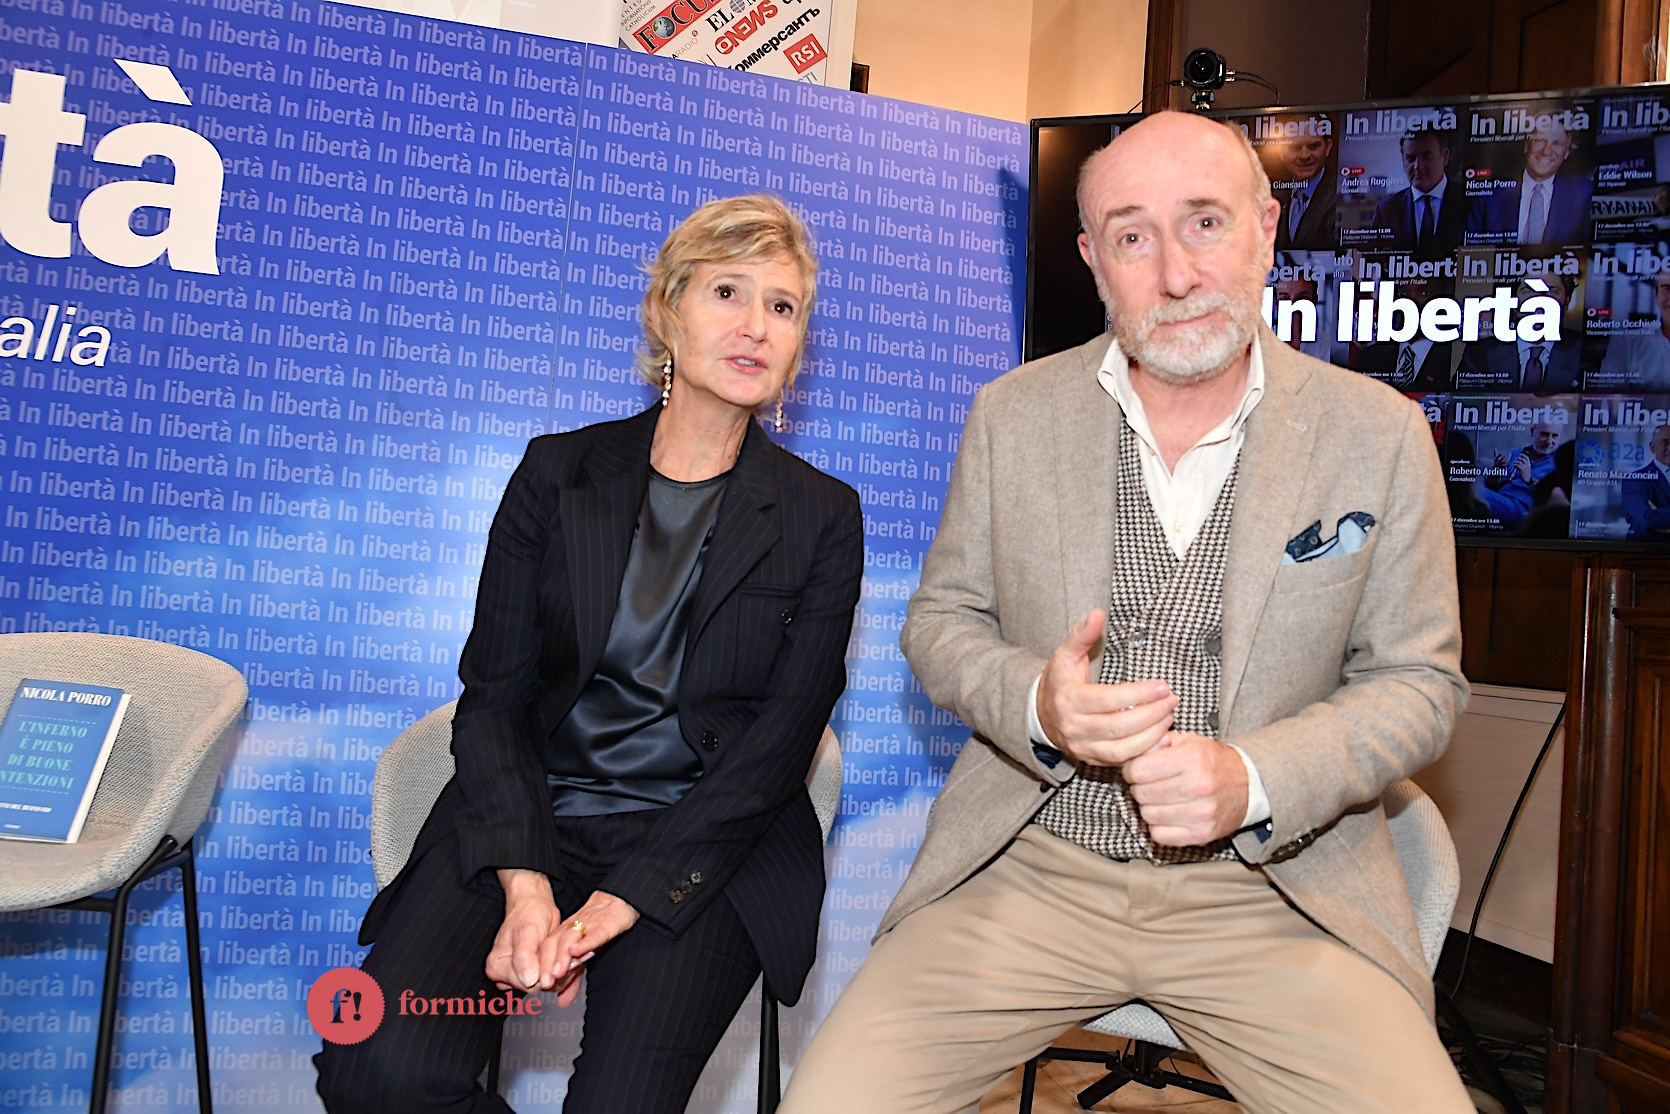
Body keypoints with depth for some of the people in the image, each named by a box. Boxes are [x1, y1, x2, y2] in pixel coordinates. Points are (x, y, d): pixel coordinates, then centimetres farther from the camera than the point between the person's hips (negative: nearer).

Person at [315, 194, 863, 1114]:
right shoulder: (557, 472, 7)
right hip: (531, 820, 2)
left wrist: (626, 896, -13)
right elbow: (493, 692, 3)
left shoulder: (822, 518, 4)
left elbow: (780, 742, -2)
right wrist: (523, 883, -13)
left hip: (705, 848, -1)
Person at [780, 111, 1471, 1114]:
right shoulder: (1012, 413, 1)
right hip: (1029, 871, 1)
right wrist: (1035, 703, -15)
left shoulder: (1380, 434, -2)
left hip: (1271, 889, 0)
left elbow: (1420, 683, 2)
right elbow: (939, 622, 8)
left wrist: (1254, 779, -16)